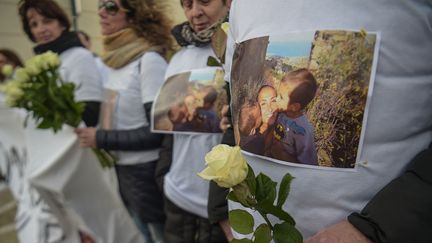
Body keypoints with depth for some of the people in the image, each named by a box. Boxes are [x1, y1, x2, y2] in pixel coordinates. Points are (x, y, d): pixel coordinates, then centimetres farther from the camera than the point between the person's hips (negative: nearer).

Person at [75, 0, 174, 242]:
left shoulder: (149, 61, -17)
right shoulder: (116, 60, 5)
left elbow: (158, 131, -19)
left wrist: (101, 139, -17)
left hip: (148, 174, -7)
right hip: (121, 171, 7)